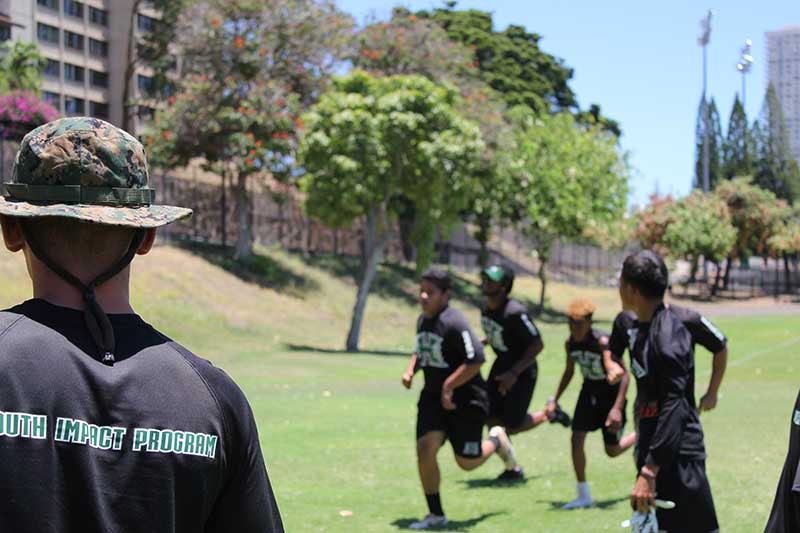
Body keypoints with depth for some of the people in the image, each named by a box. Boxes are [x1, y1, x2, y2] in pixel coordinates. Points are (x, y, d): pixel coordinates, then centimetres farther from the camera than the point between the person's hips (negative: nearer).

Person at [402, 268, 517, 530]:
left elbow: (476, 359, -26)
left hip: (465, 399, -7)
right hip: (433, 397, 7)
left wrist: (448, 386, -22)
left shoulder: (453, 323, -21)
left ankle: (496, 441, 38)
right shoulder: (422, 321, 7)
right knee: (425, 449, -10)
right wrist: (410, 371, 7)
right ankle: (436, 514, 3)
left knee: (466, 462, 4)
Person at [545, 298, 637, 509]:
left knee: (612, 451, 4)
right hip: (589, 391, 5)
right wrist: (554, 400, 9)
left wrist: (617, 408, -33)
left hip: (611, 392, -5)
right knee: (576, 439, -11)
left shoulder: (603, 342, -27)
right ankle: (584, 496, -1)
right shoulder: (570, 343, -7)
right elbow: (569, 372, 11)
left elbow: (624, 375, -26)